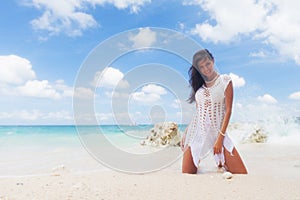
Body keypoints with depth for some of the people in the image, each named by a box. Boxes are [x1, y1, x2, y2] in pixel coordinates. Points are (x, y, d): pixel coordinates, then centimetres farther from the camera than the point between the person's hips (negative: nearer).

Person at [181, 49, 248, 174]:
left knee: (242, 174, -8)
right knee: (187, 174, -1)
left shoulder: (225, 80, 1)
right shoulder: (199, 84, 13)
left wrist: (220, 138, -12)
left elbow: (228, 110, -6)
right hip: (196, 132, 3)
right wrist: (186, 133, 8)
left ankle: (221, 162, 19)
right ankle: (195, 162, 28)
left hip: (217, 132, -2)